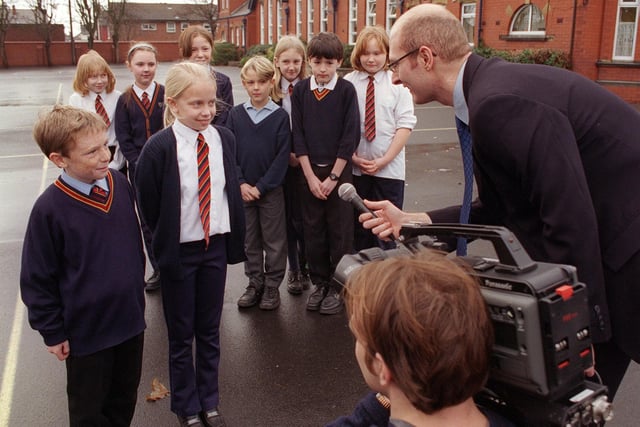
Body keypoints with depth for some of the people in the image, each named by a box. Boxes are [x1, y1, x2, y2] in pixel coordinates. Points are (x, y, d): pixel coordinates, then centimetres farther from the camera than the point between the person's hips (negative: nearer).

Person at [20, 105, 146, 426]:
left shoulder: (120, 183, -8)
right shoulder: (49, 209, -22)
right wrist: (53, 332, -7)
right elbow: (37, 280, -13)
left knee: (125, 399, 23)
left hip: (130, 318, 5)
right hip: (86, 330, -4)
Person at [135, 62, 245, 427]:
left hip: (216, 245, 3)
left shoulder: (224, 139, -3)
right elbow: (148, 205, -7)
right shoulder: (159, 147, -16)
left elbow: (232, 191, 6)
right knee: (181, 333, 13)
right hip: (179, 250, -3)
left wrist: (235, 239, 3)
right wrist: (165, 242, -1)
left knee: (210, 329, 16)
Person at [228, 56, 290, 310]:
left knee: (274, 241, 7)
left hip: (271, 190, -2)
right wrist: (241, 184, -10)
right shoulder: (235, 115, 2)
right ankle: (255, 283, 27)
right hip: (242, 190, 3)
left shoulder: (280, 116, -6)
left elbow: (282, 157, -9)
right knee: (249, 240, 13)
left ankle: (272, 286, 20)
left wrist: (260, 187, -13)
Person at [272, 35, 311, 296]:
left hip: (306, 163, -2)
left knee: (302, 218, 0)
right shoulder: (270, 91, 2)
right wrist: (287, 153, -7)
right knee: (288, 218, 9)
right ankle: (294, 269, 22)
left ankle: (306, 267, 19)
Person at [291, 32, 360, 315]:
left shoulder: (346, 90, -5)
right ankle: (319, 283, 24)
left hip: (339, 170, -2)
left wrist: (333, 177, -11)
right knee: (313, 230, 9)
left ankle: (338, 286, 18)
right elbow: (298, 135, 0)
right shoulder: (300, 90, 2)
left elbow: (351, 136, -8)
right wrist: (311, 176, -7)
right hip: (309, 171, 2)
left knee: (340, 230, 4)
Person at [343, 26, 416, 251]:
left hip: (389, 167, -1)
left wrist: (384, 160, -12)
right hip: (355, 167, 1)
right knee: (358, 224, 11)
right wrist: (353, 156, -8)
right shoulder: (348, 83, 1)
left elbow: (405, 125, -5)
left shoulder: (397, 83, -2)